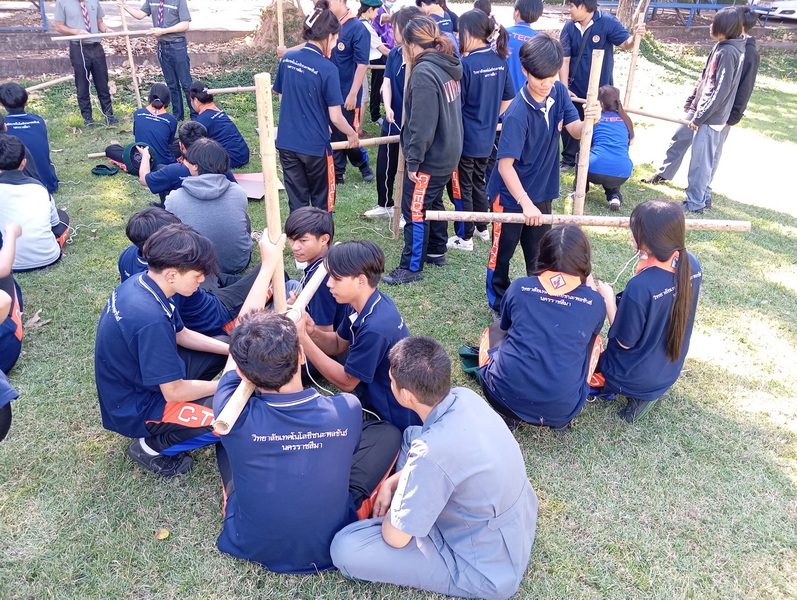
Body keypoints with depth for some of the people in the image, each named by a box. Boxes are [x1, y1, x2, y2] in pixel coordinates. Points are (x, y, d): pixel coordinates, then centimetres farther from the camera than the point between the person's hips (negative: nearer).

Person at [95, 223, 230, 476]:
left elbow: (181, 335, 7)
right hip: (135, 410, -9)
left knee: (223, 347, 13)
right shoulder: (150, 318, -35)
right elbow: (174, 391, -26)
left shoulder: (142, 281, -8)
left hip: (137, 381, 9)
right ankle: (154, 446, 0)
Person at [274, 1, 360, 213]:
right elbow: (335, 117, -13)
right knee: (321, 203, 13)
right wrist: (352, 134, 6)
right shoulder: (327, 68, -15)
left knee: (297, 202, 14)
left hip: (287, 142, 5)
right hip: (315, 145, -5)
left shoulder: (287, 59, 1)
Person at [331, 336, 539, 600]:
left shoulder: (433, 451, -36)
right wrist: (391, 483, 3)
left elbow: (395, 538, -22)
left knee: (344, 549, -13)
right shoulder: (465, 397, -12)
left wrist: (392, 509, 0)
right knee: (412, 438, 17)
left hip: (487, 568, -8)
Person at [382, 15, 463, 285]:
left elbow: (422, 124, -23)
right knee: (433, 202, 23)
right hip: (448, 152, 9)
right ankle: (436, 251, 36)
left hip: (430, 158, -9)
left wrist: (413, 160, -17)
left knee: (415, 211, 1)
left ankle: (411, 267, 10)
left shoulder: (423, 72, -20)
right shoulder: (448, 67, 6)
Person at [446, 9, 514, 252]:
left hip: (465, 136, -7)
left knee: (463, 185, 6)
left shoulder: (466, 64, -19)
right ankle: (482, 227, 35)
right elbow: (508, 99, 9)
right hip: (487, 136, 7)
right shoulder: (500, 60, 2)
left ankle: (464, 237, 15)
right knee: (478, 180, 22)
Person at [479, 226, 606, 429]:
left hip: (506, 395, 0)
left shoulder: (519, 287, 0)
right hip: (561, 407, 1)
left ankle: (509, 414, 17)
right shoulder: (595, 302, 0)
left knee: (493, 333, 29)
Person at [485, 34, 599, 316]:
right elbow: (505, 165, -29)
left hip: (542, 192, 6)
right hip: (511, 195, -6)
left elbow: (575, 131, -4)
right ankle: (499, 307, 32)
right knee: (502, 253, 13)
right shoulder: (518, 114, -27)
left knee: (539, 255, 19)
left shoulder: (558, 92, -6)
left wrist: (589, 120, -27)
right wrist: (525, 203, -33)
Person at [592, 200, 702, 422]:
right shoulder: (691, 264, -14)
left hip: (636, 378, -7)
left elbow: (625, 341, -21)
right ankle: (651, 389, 15)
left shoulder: (640, 287, -37)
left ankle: (638, 394, 4)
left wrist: (609, 299, -13)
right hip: (670, 371, 8)